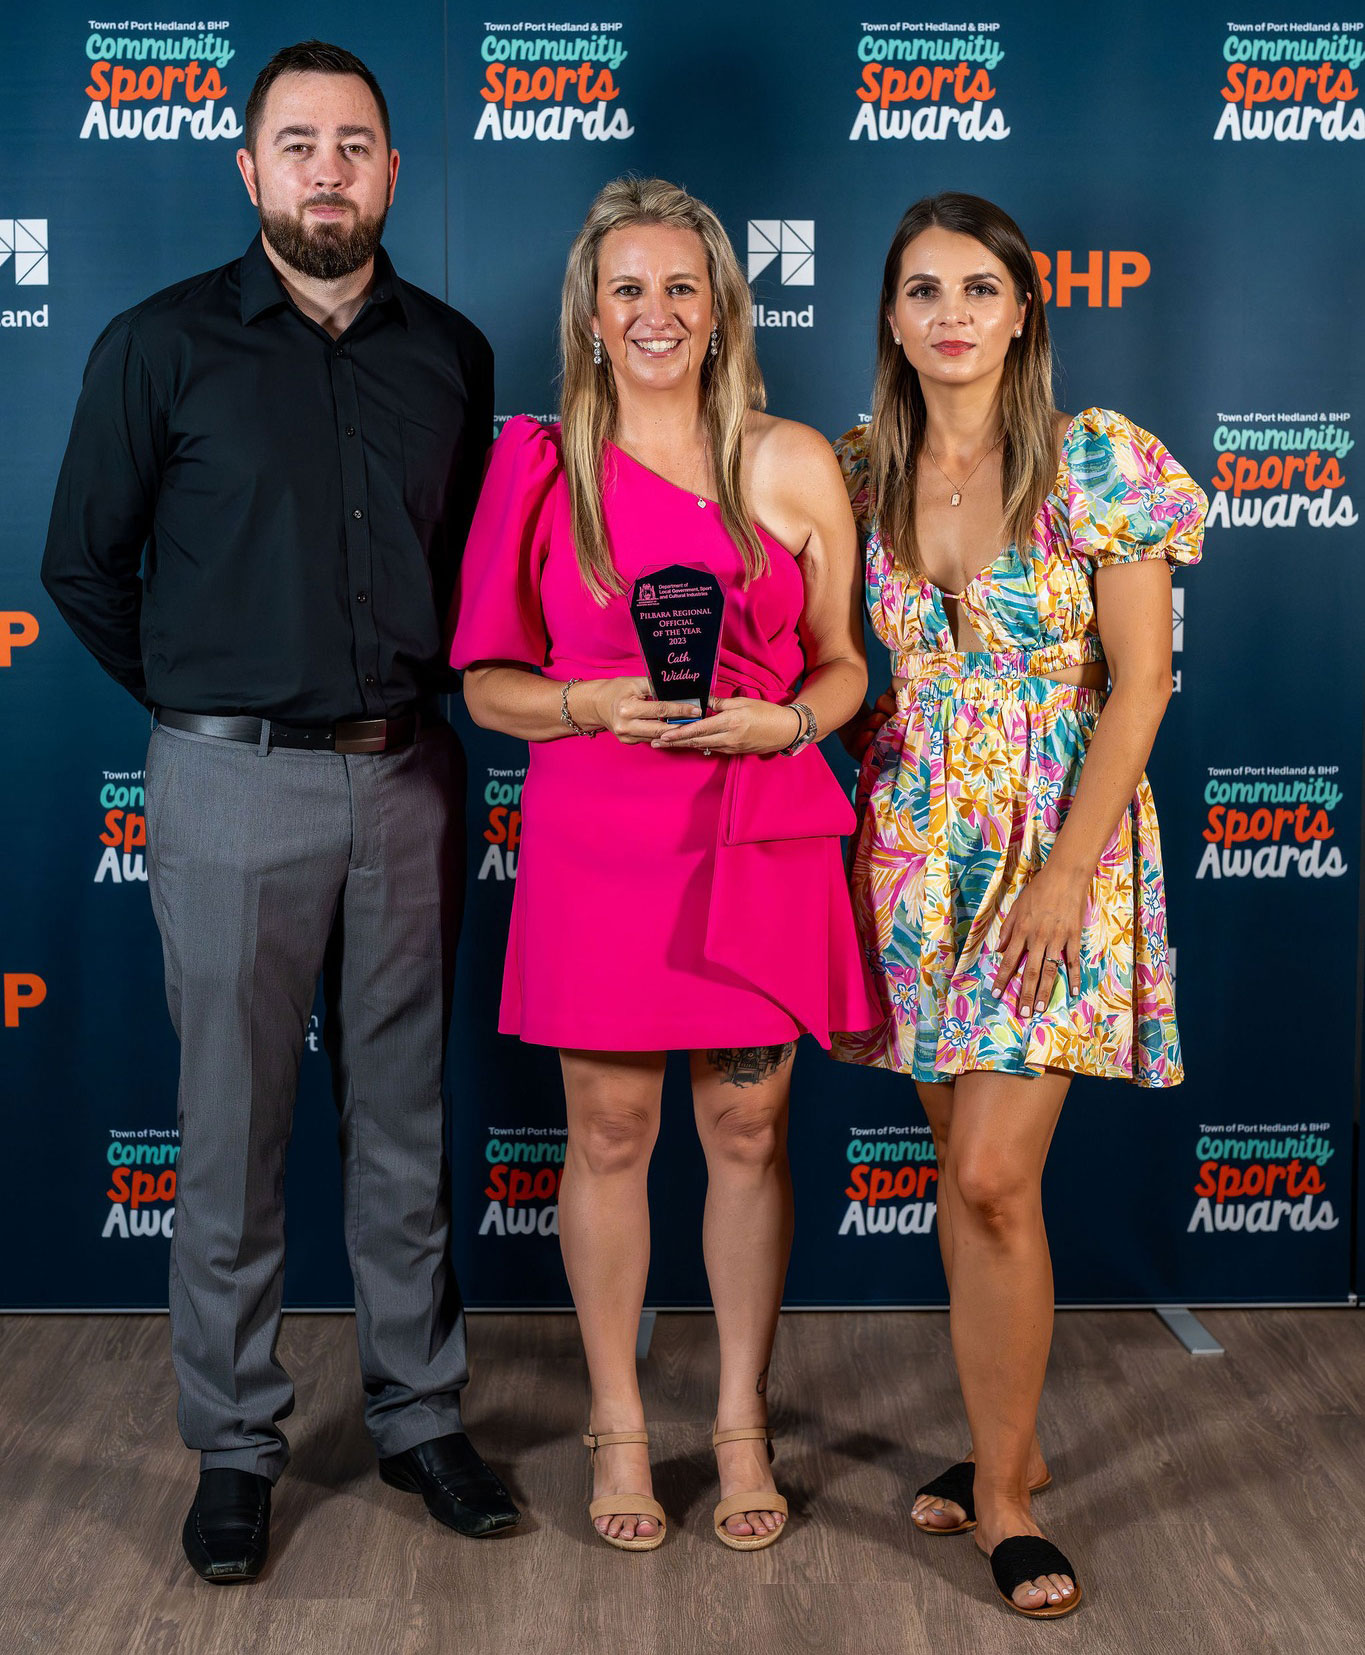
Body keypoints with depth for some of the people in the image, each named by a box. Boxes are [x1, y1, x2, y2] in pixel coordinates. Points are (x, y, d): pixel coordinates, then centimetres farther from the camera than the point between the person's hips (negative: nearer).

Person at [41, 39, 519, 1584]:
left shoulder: (450, 353, 8)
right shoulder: (161, 346, -1)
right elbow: (84, 563, 4)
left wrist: (422, 698, 9)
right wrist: (202, 700, 6)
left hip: (409, 776, 3)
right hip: (233, 781, -2)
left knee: (405, 1111, 11)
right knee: (231, 1124, 4)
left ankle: (417, 1411, 25)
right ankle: (233, 1442, 19)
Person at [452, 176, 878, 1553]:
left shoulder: (793, 468, 3)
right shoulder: (541, 468, 2)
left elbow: (843, 665, 8)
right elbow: (489, 681, 4)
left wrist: (776, 720, -12)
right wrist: (594, 705, -14)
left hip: (757, 840, 1)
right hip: (594, 845, 0)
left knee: (749, 1135, 9)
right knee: (608, 1135, 8)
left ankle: (741, 1421, 27)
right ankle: (618, 1422, 26)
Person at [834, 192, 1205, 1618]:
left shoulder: (1097, 465, -6)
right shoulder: (857, 474, 5)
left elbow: (1139, 685, -8)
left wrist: (1066, 871, -15)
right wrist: (865, 831, 1)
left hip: (1056, 843, -4)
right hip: (916, 844, 4)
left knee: (991, 1177, -9)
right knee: (962, 1170, 10)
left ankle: (998, 1484, 9)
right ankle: (1009, 1445, 27)